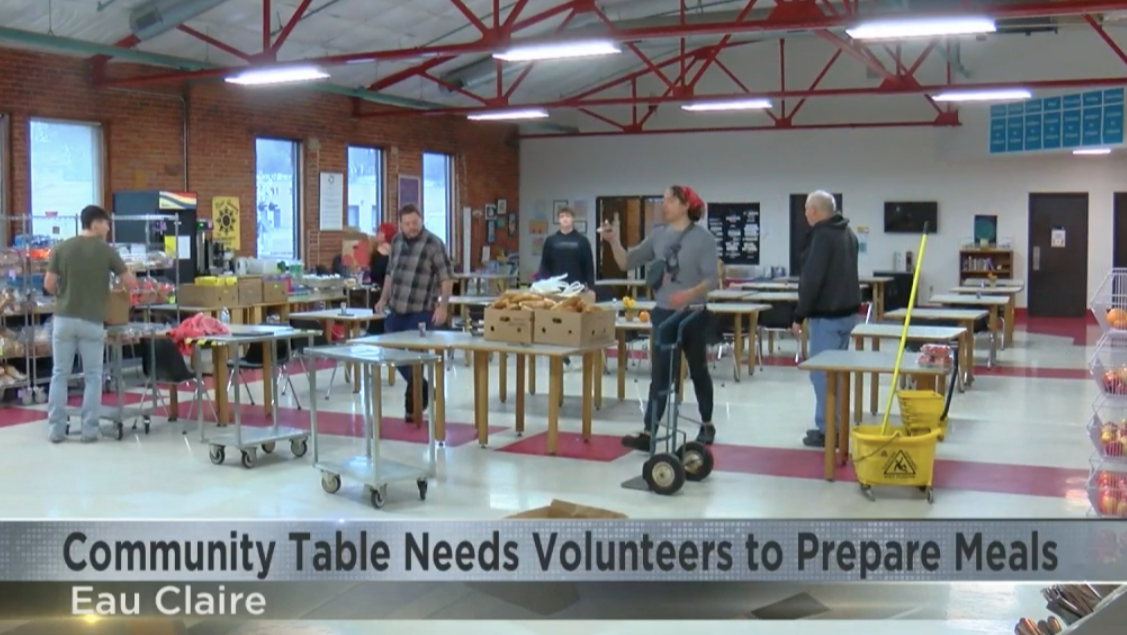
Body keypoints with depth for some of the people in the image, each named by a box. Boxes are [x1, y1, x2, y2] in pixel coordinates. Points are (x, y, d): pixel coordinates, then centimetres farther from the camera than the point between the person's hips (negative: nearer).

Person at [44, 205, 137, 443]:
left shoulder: (62, 248, 2)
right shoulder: (106, 251, -4)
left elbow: (48, 284, 1)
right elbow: (131, 283, -2)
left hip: (64, 318, 2)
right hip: (92, 321, -2)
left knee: (60, 374, 9)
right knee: (93, 376, 7)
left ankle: (56, 428, 9)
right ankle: (89, 428, 7)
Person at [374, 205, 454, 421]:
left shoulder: (434, 243, -8)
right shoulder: (396, 241, 10)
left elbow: (447, 277, -9)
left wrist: (443, 306, -17)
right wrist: (383, 299, 15)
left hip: (421, 311, -6)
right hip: (396, 309, 6)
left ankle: (413, 405, 12)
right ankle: (422, 391, 29)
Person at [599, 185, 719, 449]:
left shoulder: (702, 237, -9)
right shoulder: (658, 235, 4)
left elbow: (712, 278, -15)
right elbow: (628, 262, 3)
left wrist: (690, 293, -32)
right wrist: (613, 241, -13)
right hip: (664, 314, 3)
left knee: (698, 371, 13)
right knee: (660, 375, -1)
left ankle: (707, 425, 31)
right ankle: (649, 433, -4)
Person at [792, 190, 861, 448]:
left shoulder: (822, 235, -16)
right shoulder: (847, 233, 14)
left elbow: (812, 280, -20)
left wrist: (799, 316, -14)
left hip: (827, 315, -9)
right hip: (846, 311, 9)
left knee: (822, 373, -5)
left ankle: (827, 431, -2)